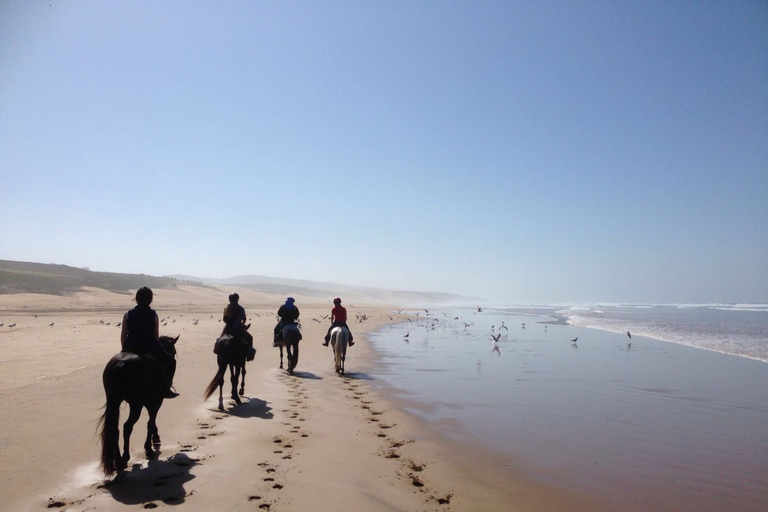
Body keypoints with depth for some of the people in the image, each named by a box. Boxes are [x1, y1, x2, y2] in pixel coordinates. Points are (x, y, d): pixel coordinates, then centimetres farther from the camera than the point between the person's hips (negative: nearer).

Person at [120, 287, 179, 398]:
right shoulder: (154, 315, -4)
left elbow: (123, 336, 2)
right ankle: (166, 388, 11)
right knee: (170, 360, 19)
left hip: (131, 349, 2)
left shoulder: (128, 315, -1)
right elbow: (156, 336, -1)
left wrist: (124, 349, 16)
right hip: (150, 348, -2)